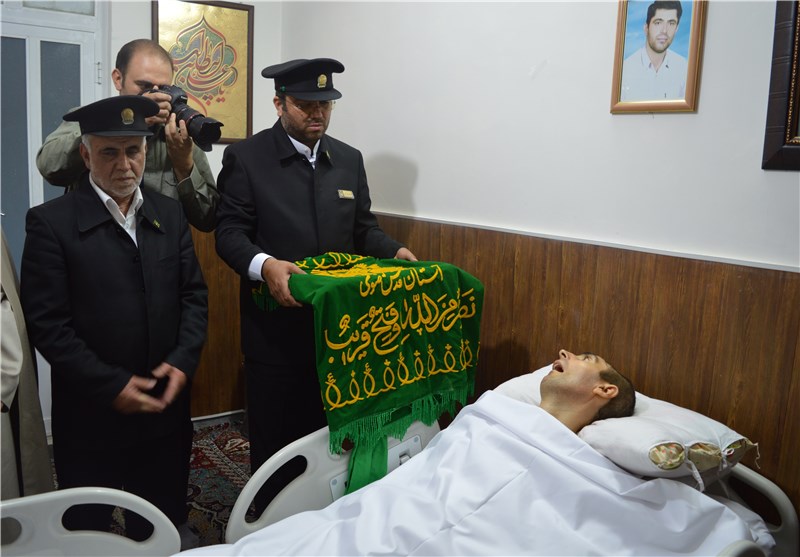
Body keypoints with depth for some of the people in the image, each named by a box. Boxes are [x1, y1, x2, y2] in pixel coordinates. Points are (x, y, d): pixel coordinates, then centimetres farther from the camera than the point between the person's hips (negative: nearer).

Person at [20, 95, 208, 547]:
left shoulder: (170, 214, 6)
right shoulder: (51, 222, -8)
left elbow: (194, 294, 5)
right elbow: (47, 323, -12)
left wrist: (183, 361, -10)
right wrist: (110, 385, -16)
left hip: (166, 407, 3)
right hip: (91, 416, -3)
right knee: (90, 533, 16)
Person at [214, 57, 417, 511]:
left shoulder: (349, 160, 11)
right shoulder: (246, 158, -3)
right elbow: (230, 232, -9)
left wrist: (395, 251, -5)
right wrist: (265, 265, -29)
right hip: (278, 326, -4)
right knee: (275, 440, 8)